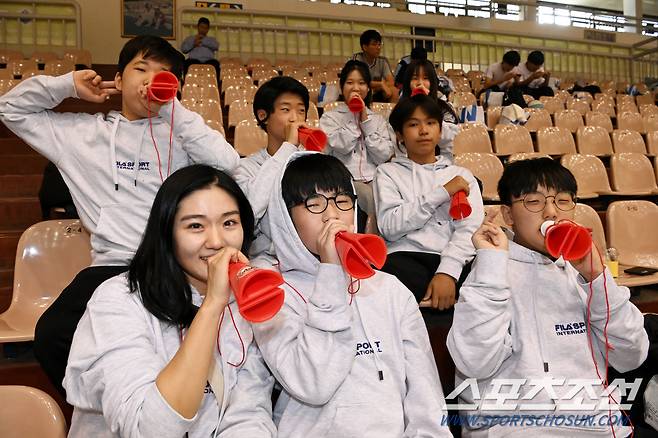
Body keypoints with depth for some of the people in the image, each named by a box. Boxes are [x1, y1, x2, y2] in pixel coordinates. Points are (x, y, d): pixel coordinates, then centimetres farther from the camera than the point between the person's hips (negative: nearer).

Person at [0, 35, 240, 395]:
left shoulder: (178, 134, 12)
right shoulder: (84, 132, 18)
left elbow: (227, 162, -7)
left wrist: (171, 108, -5)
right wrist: (68, 84, 13)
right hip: (112, 266, 2)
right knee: (52, 335, -22)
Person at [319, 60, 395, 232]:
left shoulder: (378, 119, 20)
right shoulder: (329, 118, 13)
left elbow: (384, 155, 3)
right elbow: (342, 146, -7)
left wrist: (365, 120, 3)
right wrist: (353, 115, 1)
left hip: (375, 182, 3)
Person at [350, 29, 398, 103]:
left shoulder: (383, 61, 4)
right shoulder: (356, 58, -7)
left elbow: (391, 83, -7)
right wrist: (381, 84, -19)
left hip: (376, 96, 3)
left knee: (393, 91, -19)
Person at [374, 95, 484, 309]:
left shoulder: (462, 175, 22)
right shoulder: (388, 172, 17)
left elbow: (470, 228, 2)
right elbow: (389, 226, -3)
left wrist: (448, 271, -17)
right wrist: (441, 193, -5)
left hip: (453, 261, 2)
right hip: (404, 258, -2)